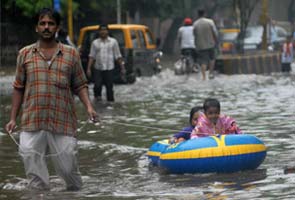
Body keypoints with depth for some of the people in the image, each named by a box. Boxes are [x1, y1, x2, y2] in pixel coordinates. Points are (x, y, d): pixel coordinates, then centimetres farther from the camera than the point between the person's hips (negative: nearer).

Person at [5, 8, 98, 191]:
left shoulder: (71, 54, 8)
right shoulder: (25, 54, 11)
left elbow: (80, 85, 10)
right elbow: (19, 88, 13)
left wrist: (88, 106, -7)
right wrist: (13, 118, 9)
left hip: (63, 122, -1)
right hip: (32, 123, 1)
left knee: (68, 167, 1)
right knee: (34, 169, -3)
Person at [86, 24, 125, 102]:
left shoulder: (113, 42, 6)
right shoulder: (95, 42, 8)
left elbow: (118, 56, 6)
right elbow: (91, 56, 7)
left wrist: (122, 68, 3)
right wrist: (88, 68, 0)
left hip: (109, 69, -1)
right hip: (98, 69, 1)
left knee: (109, 87, -2)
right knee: (97, 85, -10)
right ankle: (98, 96, 18)